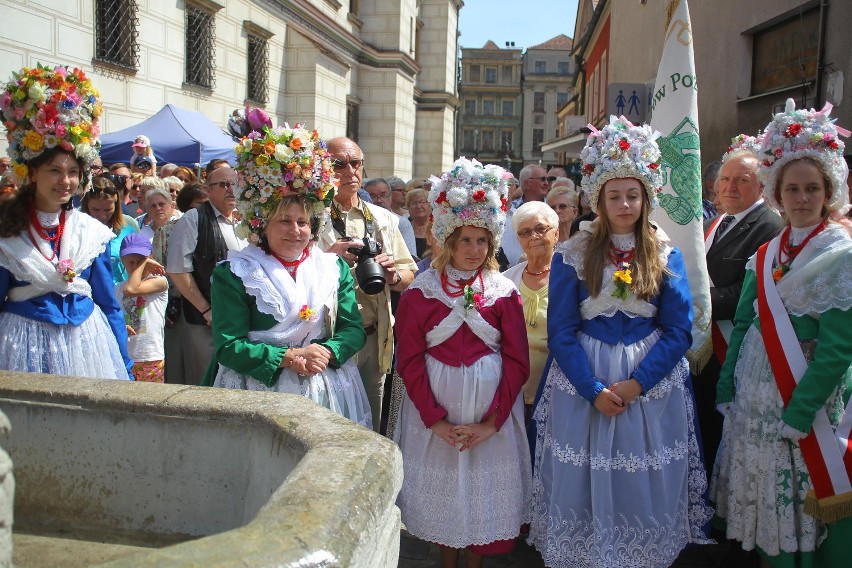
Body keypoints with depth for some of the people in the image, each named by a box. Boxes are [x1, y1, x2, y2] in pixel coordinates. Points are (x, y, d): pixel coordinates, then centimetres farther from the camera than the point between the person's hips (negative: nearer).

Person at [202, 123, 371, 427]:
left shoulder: (334, 266, 9)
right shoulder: (233, 273, -2)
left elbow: (353, 328, 6)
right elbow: (228, 345, -9)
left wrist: (327, 353, -14)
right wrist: (289, 357, -17)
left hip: (327, 393, 3)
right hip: (261, 389, -3)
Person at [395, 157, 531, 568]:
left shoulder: (504, 291, -2)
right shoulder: (420, 291, -4)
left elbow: (516, 360, -3)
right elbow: (409, 360, -6)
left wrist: (493, 421, -10)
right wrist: (434, 420, -12)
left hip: (489, 405, 1)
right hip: (436, 404, 0)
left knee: (484, 483, 10)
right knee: (441, 482, 11)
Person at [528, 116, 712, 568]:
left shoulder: (666, 255, 1)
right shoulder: (573, 254, -3)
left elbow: (678, 331, -2)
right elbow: (561, 332, -5)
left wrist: (636, 383, -13)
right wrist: (595, 390, -14)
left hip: (652, 382, 1)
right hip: (583, 382, -1)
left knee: (645, 487, 8)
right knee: (582, 484, 6)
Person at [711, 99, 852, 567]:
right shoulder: (765, 256, 7)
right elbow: (744, 326, 8)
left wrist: (798, 414, -19)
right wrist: (728, 391, 3)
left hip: (807, 401, -5)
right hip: (756, 400, 5)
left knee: (802, 510, 6)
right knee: (763, 505, 15)